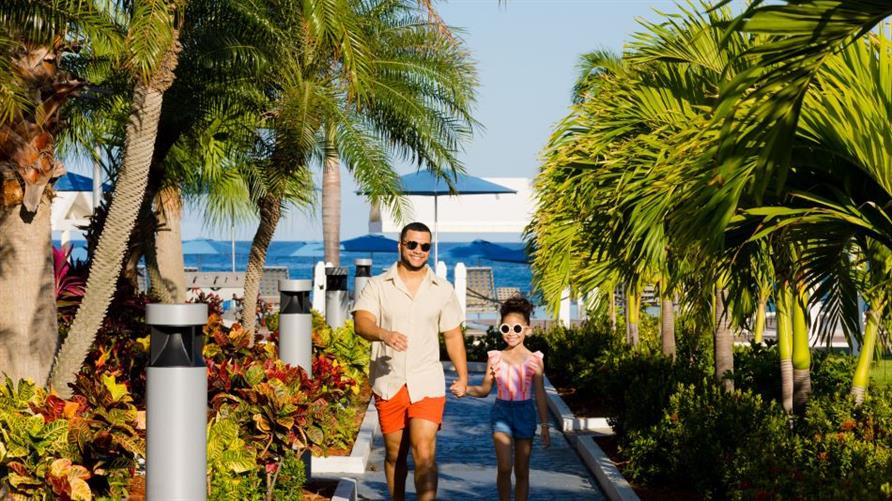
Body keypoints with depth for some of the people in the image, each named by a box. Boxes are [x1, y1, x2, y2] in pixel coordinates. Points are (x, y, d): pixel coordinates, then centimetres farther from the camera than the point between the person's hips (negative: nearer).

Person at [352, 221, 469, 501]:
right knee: (395, 454, 10)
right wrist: (384, 334, -35)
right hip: (388, 382, 1)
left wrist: (463, 376, 9)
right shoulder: (378, 286, 1)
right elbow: (361, 321, -14)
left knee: (424, 451, -14)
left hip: (427, 383, 0)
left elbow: (453, 335, 13)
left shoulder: (443, 290, 7)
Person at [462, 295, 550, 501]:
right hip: (501, 411, 0)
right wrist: (466, 389, -13)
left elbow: (540, 396, 1)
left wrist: (544, 426, 0)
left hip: (525, 412, 0)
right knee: (504, 468, -11)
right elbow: (485, 390, 6)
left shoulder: (534, 360, -1)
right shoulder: (495, 358, 2)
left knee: (522, 471, 7)